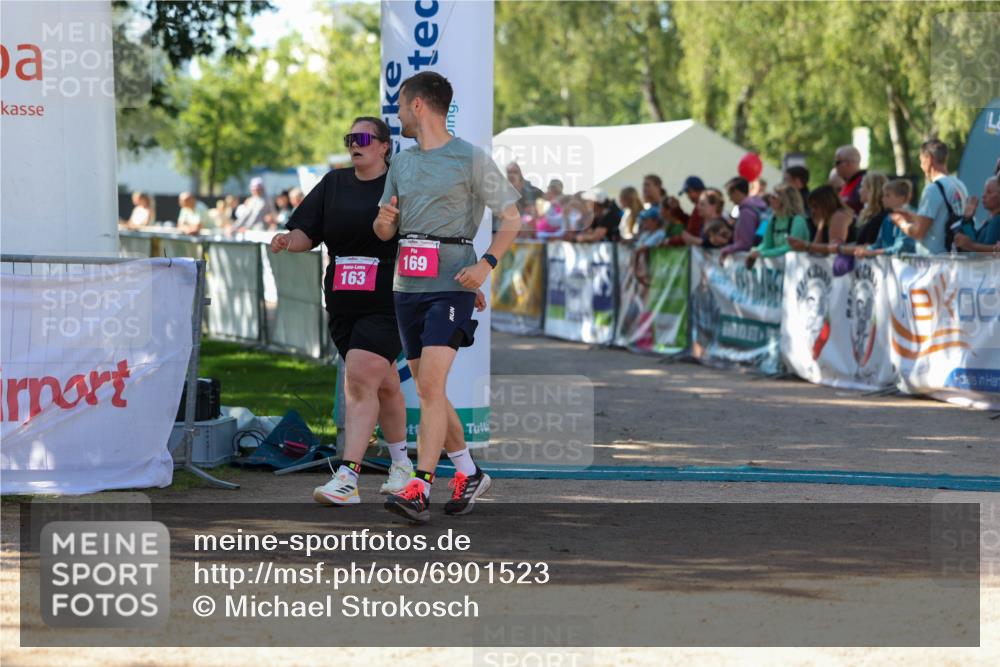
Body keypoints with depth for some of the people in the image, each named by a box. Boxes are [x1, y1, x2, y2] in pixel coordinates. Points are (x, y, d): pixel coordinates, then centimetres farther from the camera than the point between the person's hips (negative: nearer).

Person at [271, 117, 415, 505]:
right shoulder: (333, 184, 12)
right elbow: (307, 234, 10)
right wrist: (288, 240, -13)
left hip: (386, 303, -5)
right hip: (342, 303, 5)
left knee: (359, 382, -17)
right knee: (384, 386, 16)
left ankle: (347, 478, -22)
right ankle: (402, 466, 32)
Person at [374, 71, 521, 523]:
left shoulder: (471, 158, -3)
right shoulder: (401, 163, 16)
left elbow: (511, 218, -1)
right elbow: (385, 231, 22)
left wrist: (487, 264, -16)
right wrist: (383, 222, -3)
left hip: (451, 286, -7)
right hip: (408, 287, 7)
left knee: (430, 385, -17)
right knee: (427, 390, 10)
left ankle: (420, 489, -20)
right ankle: (469, 473, 25)